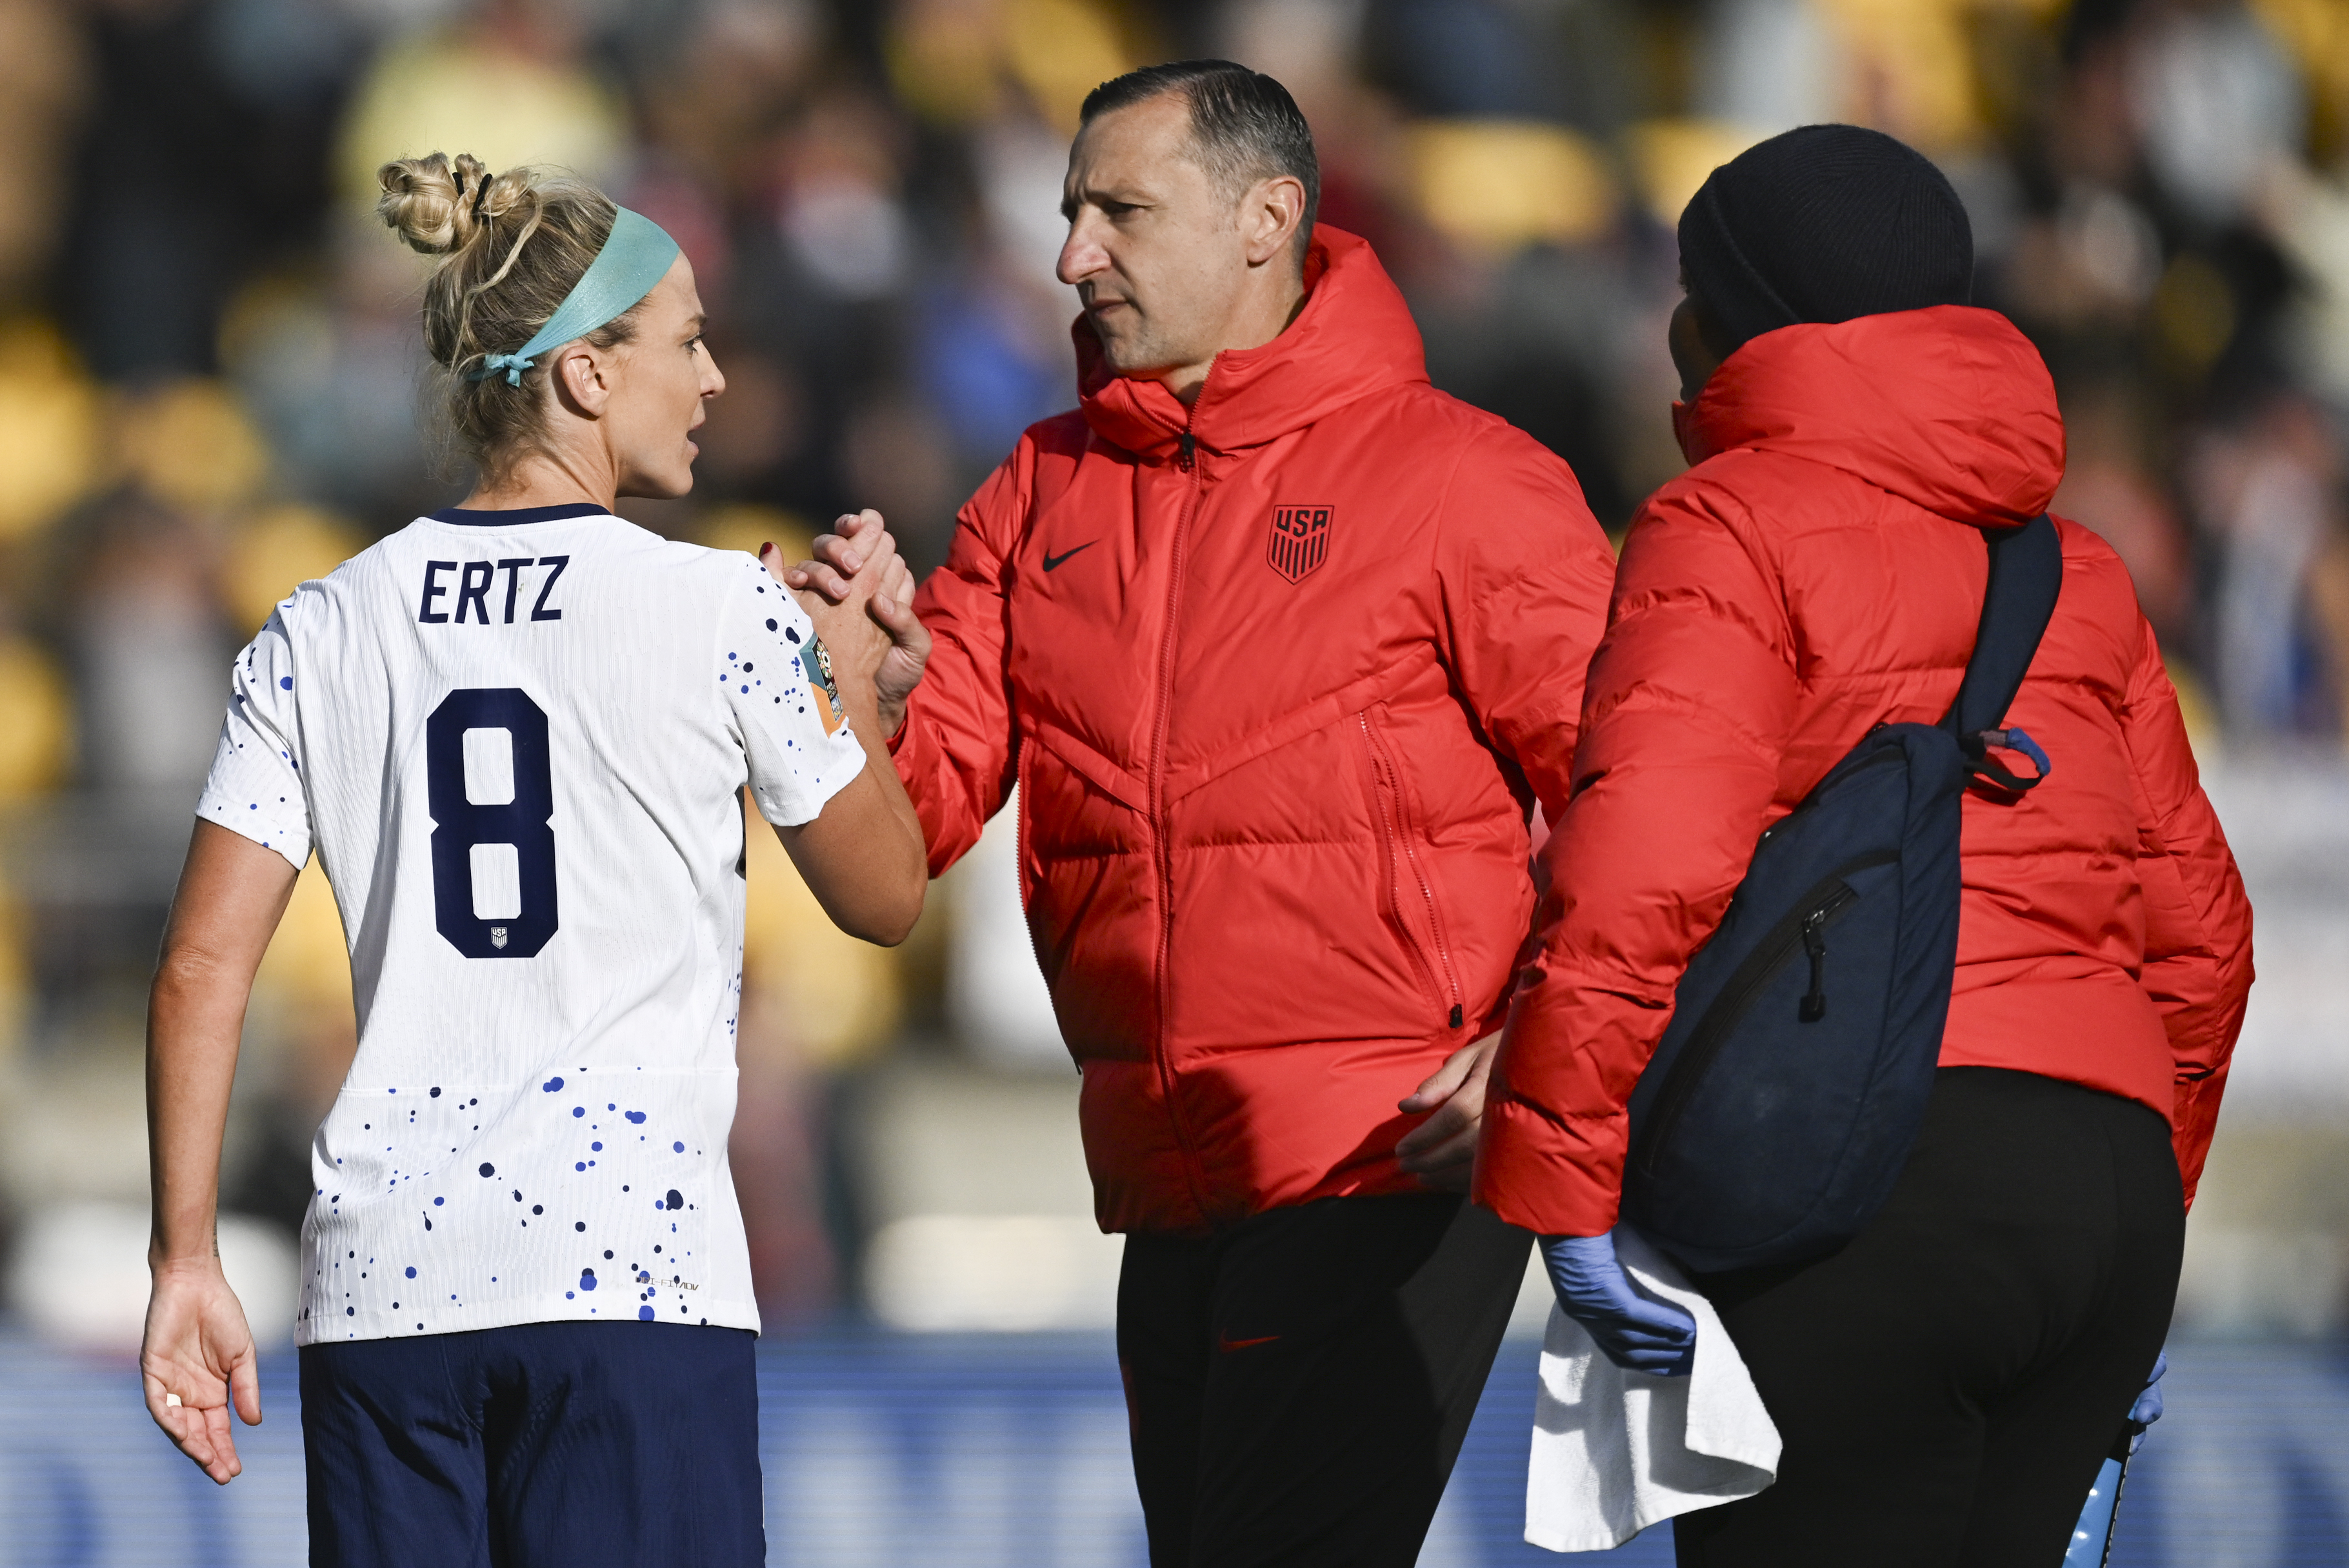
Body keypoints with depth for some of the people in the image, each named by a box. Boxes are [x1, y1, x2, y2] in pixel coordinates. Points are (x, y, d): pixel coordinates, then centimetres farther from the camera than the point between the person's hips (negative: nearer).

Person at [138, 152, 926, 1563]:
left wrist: (187, 1263, 8)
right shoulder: (726, 615, -2)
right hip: (632, 1265, -4)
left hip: (381, 1281, 4)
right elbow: (884, 894, 10)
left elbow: (203, 969, 4)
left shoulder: (321, 636, 8)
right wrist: (851, 669, 25)